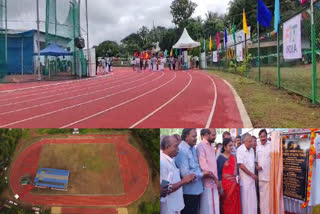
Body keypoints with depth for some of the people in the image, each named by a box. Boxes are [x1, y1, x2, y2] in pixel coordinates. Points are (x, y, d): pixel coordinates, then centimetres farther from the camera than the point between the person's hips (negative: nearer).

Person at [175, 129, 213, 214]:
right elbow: (185, 174, -23)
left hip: (197, 189, 9)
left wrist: (204, 172, 3)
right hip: (189, 191, -9)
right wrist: (202, 174, -11)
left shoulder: (193, 148, 8)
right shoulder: (181, 150, -21)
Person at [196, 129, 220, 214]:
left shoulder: (212, 146, 13)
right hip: (207, 182, -8)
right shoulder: (201, 146, -14)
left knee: (214, 207, 11)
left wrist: (216, 179, 9)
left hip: (214, 182, 8)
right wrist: (215, 179, -12)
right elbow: (204, 166, -17)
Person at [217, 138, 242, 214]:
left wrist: (237, 177, 2)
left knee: (236, 203, 6)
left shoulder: (233, 157, 10)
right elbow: (219, 172, -6)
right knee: (227, 203, 0)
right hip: (226, 183, -5)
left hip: (235, 183, 5)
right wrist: (220, 186, -9)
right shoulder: (221, 158, -7)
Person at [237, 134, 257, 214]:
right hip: (245, 179, -7)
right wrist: (252, 174, -13)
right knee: (245, 199, -1)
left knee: (253, 199, 9)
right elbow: (241, 165, -17)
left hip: (252, 178, 7)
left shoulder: (251, 149, 10)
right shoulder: (240, 150, -12)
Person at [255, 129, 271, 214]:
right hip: (261, 176, 5)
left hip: (270, 175, -5)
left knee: (270, 196, -2)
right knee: (262, 196, 11)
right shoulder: (257, 147, 11)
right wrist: (257, 166, -1)